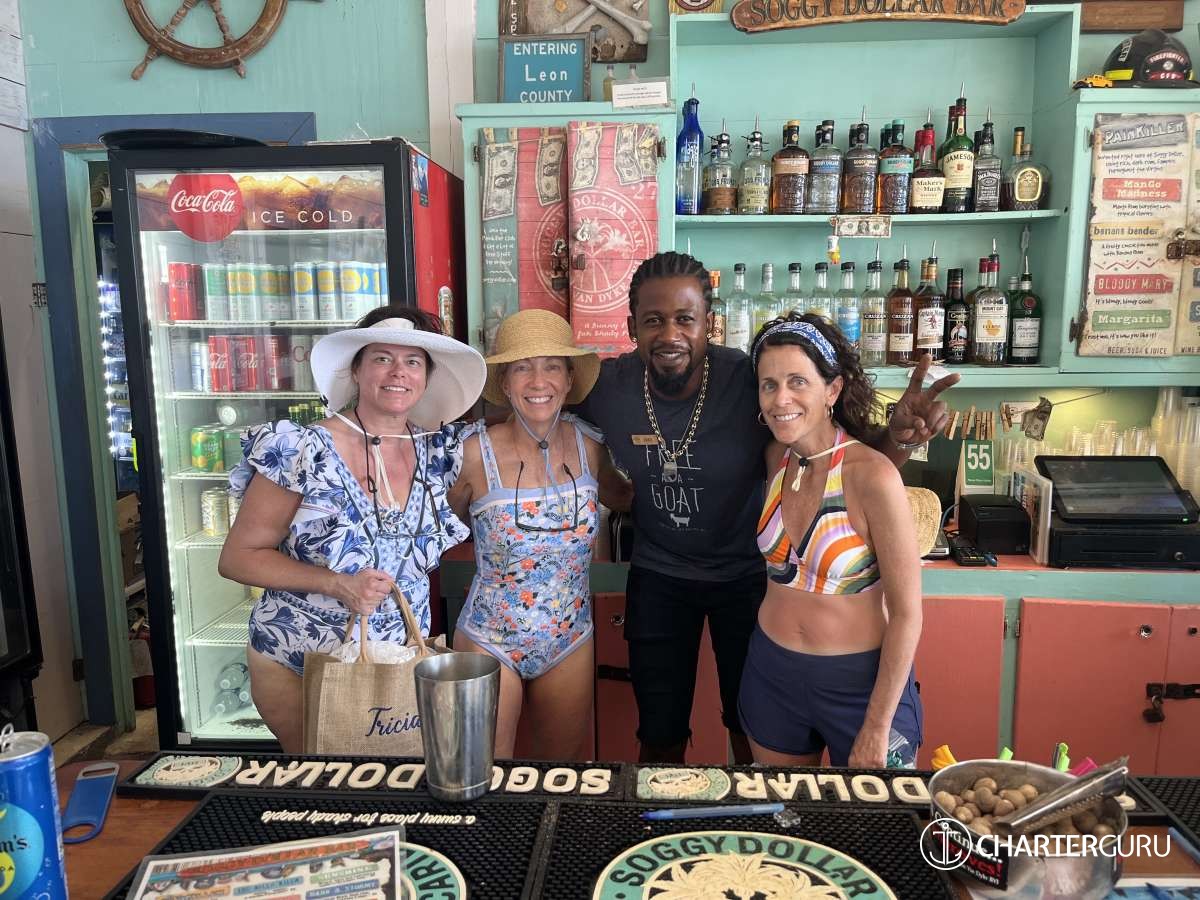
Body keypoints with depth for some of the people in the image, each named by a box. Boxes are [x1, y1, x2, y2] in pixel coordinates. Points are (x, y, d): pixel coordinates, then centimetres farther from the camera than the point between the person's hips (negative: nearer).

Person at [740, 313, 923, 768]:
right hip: (772, 673, 5)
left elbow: (906, 615, -17)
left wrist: (877, 729, -14)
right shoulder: (775, 458, -4)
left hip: (860, 680, -5)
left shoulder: (872, 475, -22)